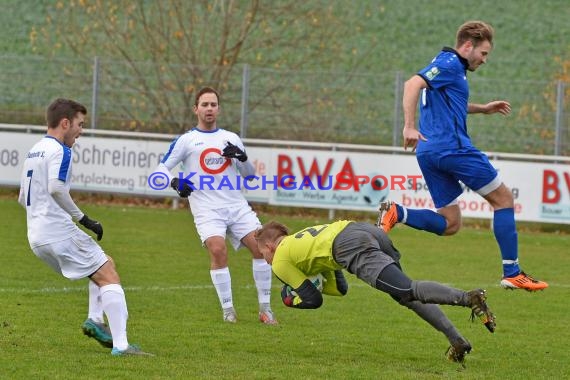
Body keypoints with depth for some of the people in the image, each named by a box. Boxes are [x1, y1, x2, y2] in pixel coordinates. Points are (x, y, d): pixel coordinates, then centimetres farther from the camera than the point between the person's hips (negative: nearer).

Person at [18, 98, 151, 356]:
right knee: (109, 277, -8)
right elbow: (56, 188, -25)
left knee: (104, 265, 23)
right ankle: (120, 344, -20)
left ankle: (95, 320, 6)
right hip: (59, 233, -10)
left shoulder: (33, 151, 19)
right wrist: (82, 218, -18)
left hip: (37, 238, 10)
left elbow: (23, 198, 26)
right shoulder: (59, 151, -10)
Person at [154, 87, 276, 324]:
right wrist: (175, 182, -17)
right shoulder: (186, 141, 7)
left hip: (237, 206, 3)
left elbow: (249, 174, 19)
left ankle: (265, 308, -1)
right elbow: (162, 169, 5)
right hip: (207, 209, -3)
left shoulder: (231, 139, 17)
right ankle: (227, 309, -12)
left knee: (261, 246, -12)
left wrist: (242, 157, -3)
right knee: (218, 250, -26)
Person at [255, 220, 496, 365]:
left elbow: (313, 300, 18)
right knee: (407, 296, 18)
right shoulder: (301, 238, 42)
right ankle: (457, 341, 2)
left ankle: (469, 298, -40)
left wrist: (292, 300, 36)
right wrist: (304, 285, 45)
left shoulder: (279, 262, 19)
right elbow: (340, 287, 41)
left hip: (352, 247, -8)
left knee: (408, 291, -18)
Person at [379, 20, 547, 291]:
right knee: (503, 199, 2)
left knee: (449, 224, 11)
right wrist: (409, 126, -29)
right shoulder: (450, 63, -8)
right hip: (452, 147, -10)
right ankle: (512, 273, 0)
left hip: (429, 153, 10)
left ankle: (396, 213, -11)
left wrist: (483, 109, 34)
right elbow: (413, 84, -23)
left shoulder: (450, 65, 22)